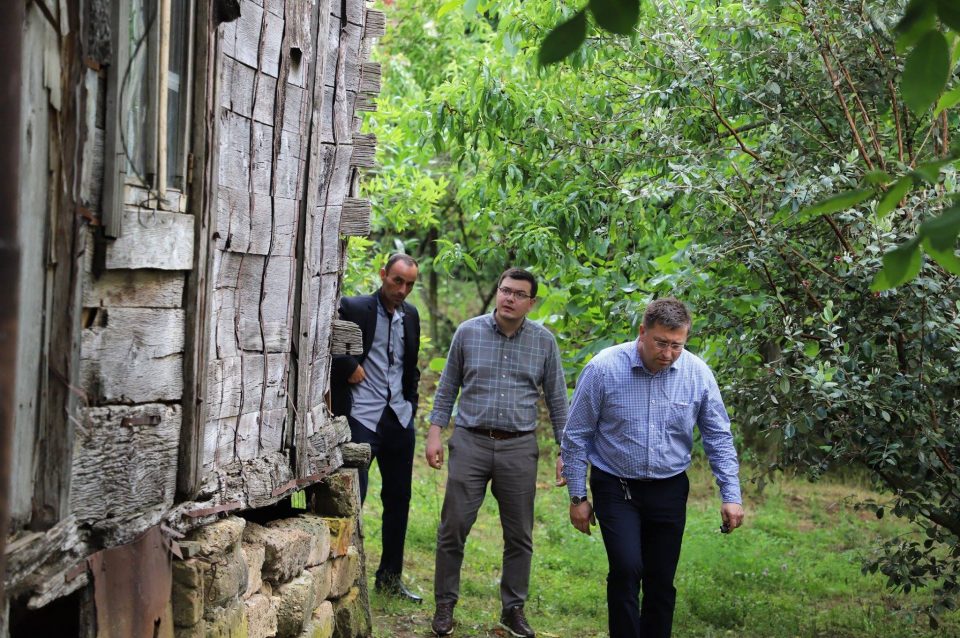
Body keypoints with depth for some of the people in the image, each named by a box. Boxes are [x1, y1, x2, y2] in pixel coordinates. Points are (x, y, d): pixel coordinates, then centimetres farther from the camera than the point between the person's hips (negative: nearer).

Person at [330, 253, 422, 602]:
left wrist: (411, 403, 13)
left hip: (399, 418, 7)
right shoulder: (354, 308, -9)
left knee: (399, 498, 12)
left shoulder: (410, 316, 11)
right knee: (352, 496, -8)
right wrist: (348, 368, -15)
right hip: (362, 417, -6)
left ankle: (390, 576, 24)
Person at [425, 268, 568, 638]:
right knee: (453, 528, 1)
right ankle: (445, 605, 15)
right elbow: (447, 388, 8)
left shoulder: (544, 342, 3)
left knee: (519, 536, 7)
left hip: (519, 448, 1)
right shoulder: (468, 332, 1)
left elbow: (557, 400, 8)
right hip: (470, 443, -1)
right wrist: (435, 434, 2)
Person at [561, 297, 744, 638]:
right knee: (626, 570, -18)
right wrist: (577, 497, -3)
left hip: (669, 491, 3)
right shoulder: (604, 369, -14)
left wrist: (731, 495, -3)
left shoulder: (698, 373, -7)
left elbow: (718, 436, 3)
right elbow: (576, 435, -5)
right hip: (615, 487, -3)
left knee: (661, 582, 8)